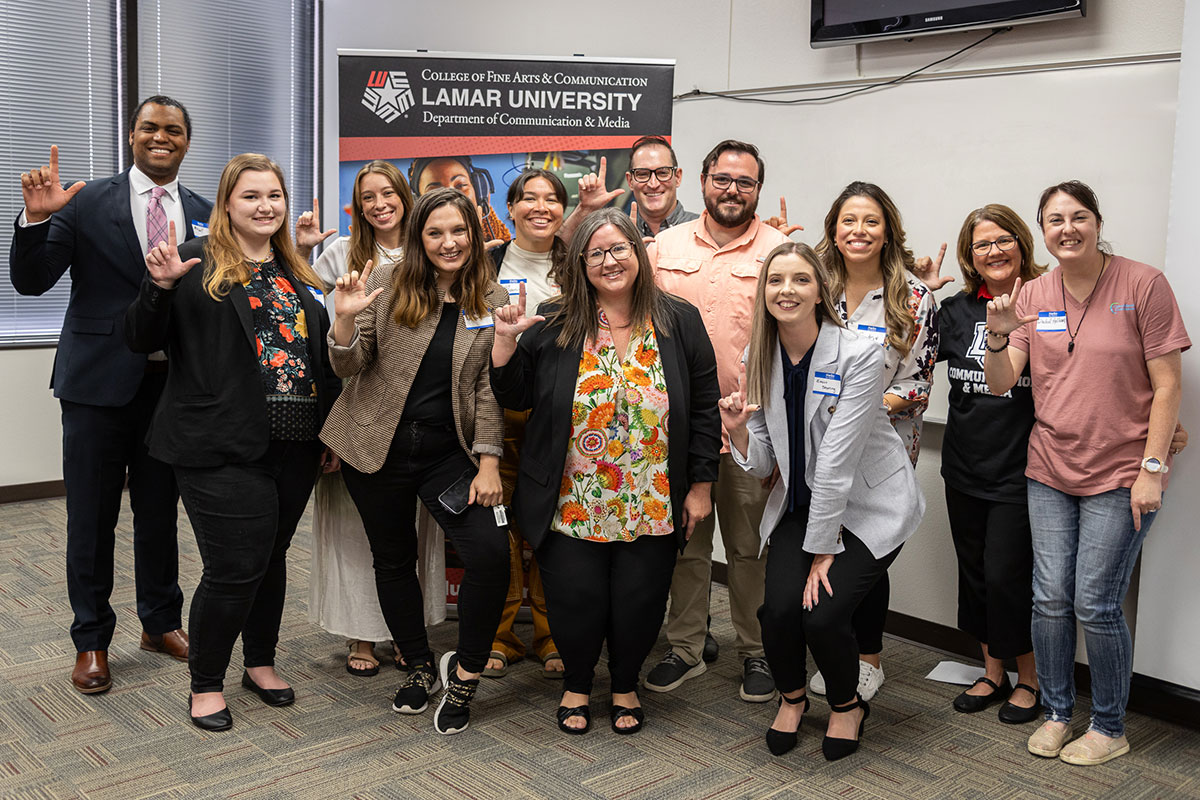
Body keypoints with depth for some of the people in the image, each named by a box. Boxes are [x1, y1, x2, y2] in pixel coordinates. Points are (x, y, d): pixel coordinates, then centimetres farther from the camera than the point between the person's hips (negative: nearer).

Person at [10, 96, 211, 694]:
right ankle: (91, 640, 22)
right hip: (100, 381, -2)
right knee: (92, 516, 7)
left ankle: (161, 622, 32)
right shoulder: (87, 204, -3)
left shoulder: (204, 214, 6)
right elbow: (31, 282, -6)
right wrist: (36, 219, -23)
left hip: (172, 382, 3)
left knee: (160, 511, 16)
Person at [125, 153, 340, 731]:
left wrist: (330, 431, 13)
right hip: (224, 449, -6)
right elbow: (142, 341, -5)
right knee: (235, 566, -5)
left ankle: (261, 663, 34)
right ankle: (206, 684, 15)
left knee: (272, 556, 16)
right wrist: (159, 285, -23)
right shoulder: (198, 263, -3)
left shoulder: (298, 275, 15)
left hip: (294, 447, 6)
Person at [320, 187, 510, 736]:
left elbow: (489, 388, -1)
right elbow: (349, 368, -3)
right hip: (380, 447, 1)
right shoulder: (387, 284, -4)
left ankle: (463, 673, 7)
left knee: (491, 555, -16)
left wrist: (488, 462, -8)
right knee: (394, 560, 13)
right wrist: (345, 319, -23)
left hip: (448, 452, 0)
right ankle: (420, 666, 36)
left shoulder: (492, 301, -1)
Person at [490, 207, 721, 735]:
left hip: (653, 508, 1)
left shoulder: (679, 322, 1)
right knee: (576, 604, 4)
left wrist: (701, 485, 1)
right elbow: (514, 398, 2)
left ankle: (625, 686, 36)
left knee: (639, 606, 7)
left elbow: (704, 408, 3)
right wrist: (505, 340, -13)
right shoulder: (553, 325, 0)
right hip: (573, 507, 0)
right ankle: (576, 684, 34)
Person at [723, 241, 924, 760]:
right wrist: (738, 430, -20)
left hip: (870, 504, -4)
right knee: (780, 607, -17)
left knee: (822, 614, -20)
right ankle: (791, 696, 17)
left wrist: (824, 550, -19)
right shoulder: (760, 360, -2)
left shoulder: (859, 356, -19)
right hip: (800, 502, 4)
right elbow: (763, 464, 1)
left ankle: (847, 704, 15)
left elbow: (838, 462, -21)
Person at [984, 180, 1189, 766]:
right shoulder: (1032, 296, 6)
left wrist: (1153, 469, -12)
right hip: (1050, 473, 4)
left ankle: (1110, 728, 16)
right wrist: (998, 335, -18)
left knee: (1095, 605, -3)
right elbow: (1000, 385, 2)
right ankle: (1056, 713, 23)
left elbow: (1167, 387, -6)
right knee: (1050, 600, 5)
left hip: (1120, 477, -4)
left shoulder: (1143, 285, -6)